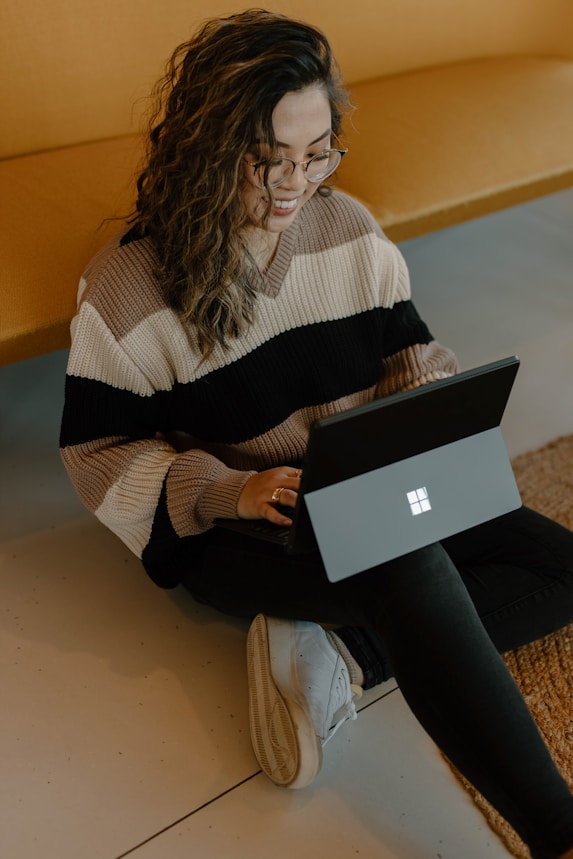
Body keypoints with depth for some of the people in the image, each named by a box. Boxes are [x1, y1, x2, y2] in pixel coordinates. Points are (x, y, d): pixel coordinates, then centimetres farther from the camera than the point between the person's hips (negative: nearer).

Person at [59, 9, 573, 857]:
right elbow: (98, 454, -9)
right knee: (410, 568, -35)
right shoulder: (126, 288, -14)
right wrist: (225, 491, -25)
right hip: (229, 531, -6)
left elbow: (410, 350, 8)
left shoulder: (349, 229, -2)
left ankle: (336, 652, -16)